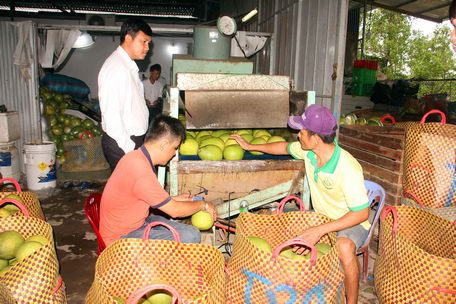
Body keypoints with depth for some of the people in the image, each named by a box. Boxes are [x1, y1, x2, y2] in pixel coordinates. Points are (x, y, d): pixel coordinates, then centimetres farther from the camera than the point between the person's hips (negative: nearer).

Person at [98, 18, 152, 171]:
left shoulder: (129, 66, 12)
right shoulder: (116, 68, -19)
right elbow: (111, 117, -24)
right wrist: (130, 149, -20)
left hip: (132, 139, 9)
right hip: (121, 144, -9)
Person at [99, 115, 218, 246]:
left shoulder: (137, 157, 1)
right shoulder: (141, 171, -29)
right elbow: (174, 210, -19)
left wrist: (174, 199, 12)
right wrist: (203, 204, -4)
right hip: (121, 238, -9)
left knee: (192, 233, 3)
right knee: (189, 238, -19)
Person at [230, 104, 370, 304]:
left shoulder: (347, 168, -32)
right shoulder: (308, 151, -12)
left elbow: (362, 213, -29)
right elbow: (286, 147, 10)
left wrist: (320, 230, -36)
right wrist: (251, 146, 18)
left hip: (352, 222, -6)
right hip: (321, 219, 7)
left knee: (344, 247, -39)